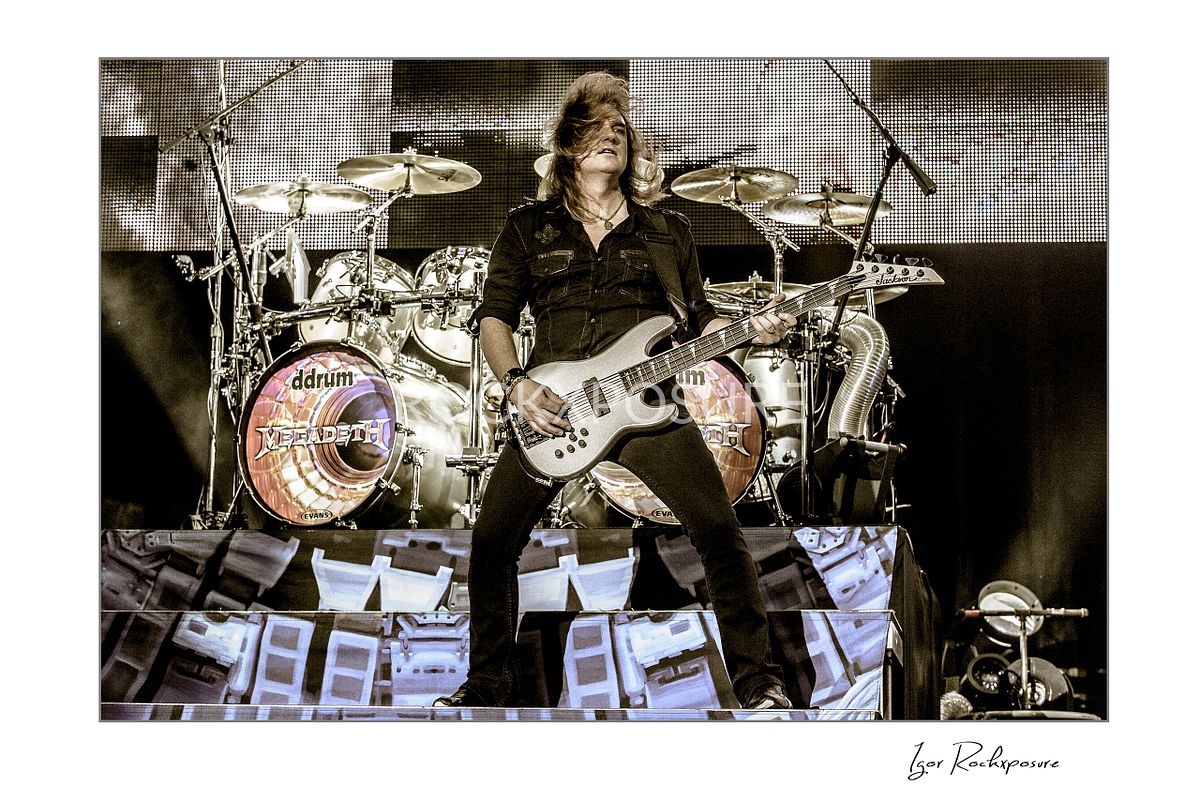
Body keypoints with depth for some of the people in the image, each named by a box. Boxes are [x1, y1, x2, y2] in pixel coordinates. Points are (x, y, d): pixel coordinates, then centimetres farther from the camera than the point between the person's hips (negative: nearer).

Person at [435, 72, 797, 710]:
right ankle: (487, 681, 14)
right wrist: (516, 384, -10)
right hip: (550, 408, 0)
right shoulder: (530, 227, 14)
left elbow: (698, 320, 18)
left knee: (719, 532, -16)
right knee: (491, 543, -6)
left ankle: (757, 678, -3)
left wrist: (751, 331, -3)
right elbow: (493, 316, 8)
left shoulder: (666, 232, 17)